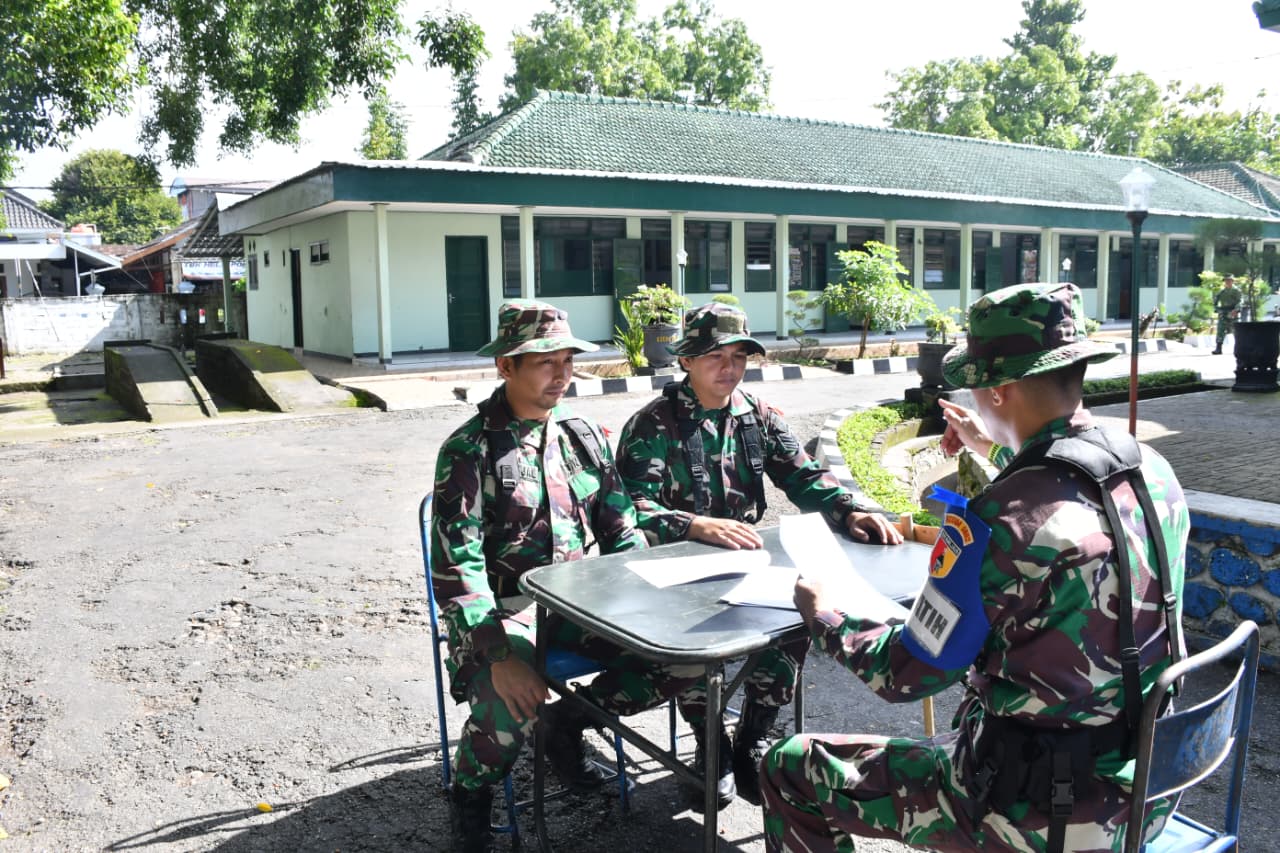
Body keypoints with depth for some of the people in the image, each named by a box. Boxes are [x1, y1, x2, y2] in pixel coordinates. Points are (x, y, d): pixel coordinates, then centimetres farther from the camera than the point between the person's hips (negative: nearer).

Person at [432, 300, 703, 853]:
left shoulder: (584, 437, 9)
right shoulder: (470, 450, -9)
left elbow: (622, 535, 11)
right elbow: (455, 568, -15)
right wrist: (498, 653, -26)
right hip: (504, 611, -5)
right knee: (512, 701, -34)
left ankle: (567, 724, 11)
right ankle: (469, 798, 3)